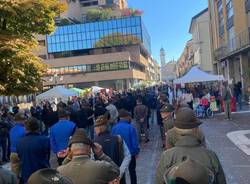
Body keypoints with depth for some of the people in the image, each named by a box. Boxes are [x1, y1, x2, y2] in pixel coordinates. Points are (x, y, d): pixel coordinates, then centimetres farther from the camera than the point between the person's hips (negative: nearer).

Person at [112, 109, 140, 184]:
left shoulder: (114, 128, -13)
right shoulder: (130, 127, -22)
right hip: (130, 153, -2)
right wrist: (136, 152, 0)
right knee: (132, 171, 19)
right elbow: (134, 142, -18)